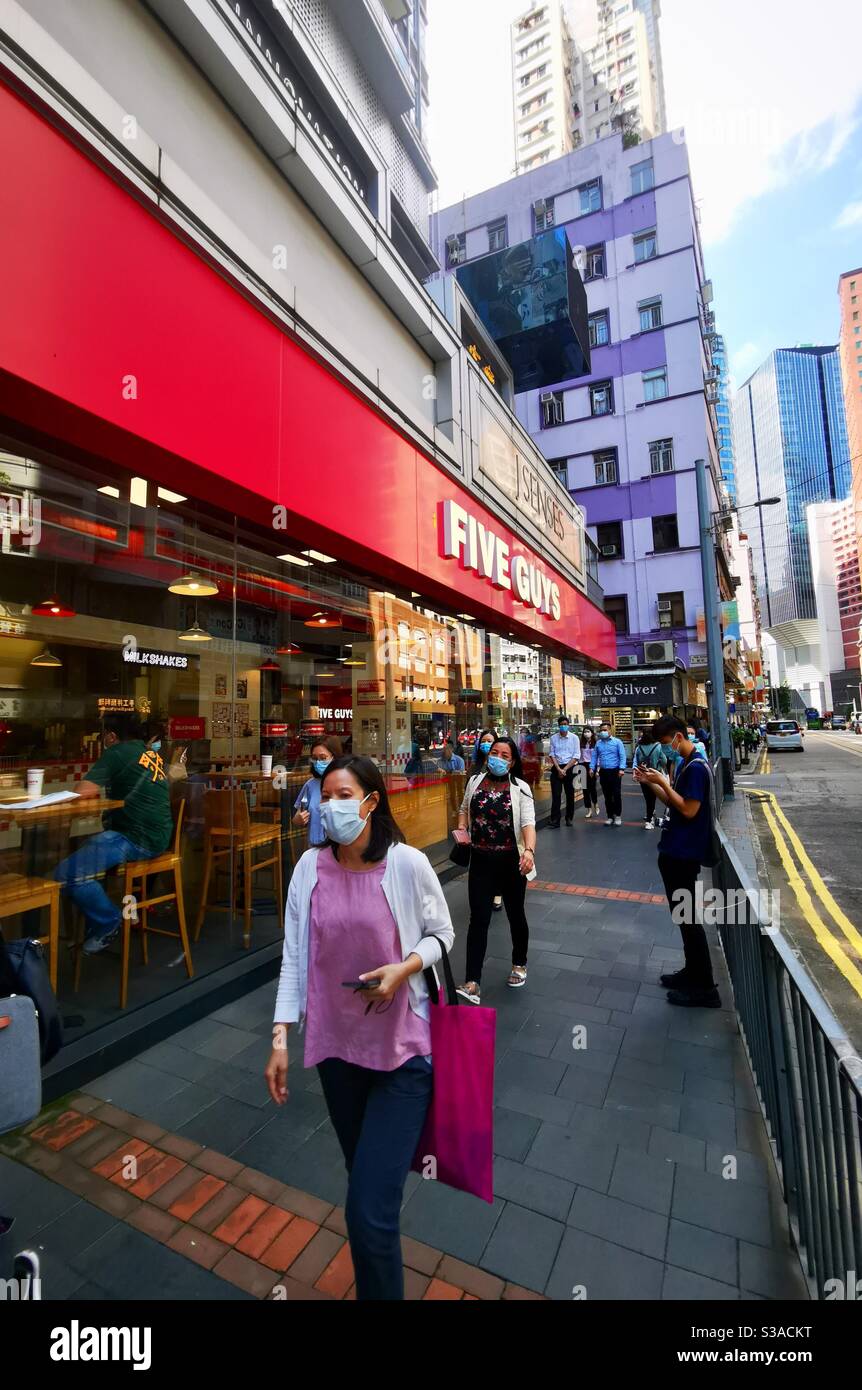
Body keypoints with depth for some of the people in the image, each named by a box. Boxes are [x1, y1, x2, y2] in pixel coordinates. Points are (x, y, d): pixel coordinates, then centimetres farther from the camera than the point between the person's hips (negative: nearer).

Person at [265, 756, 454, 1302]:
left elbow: (442, 934, -4)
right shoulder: (310, 867, -9)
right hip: (335, 1045, 4)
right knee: (367, 1178, 25)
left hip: (402, 1048, -3)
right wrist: (280, 1038, -3)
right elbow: (295, 956, -2)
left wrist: (403, 968, -21)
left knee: (370, 1212, -3)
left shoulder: (408, 864, -18)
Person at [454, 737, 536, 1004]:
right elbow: (465, 809, 17)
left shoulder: (520, 788, -9)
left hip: (511, 861, -1)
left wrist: (529, 850, -37)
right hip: (481, 860, 2)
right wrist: (461, 829, -3)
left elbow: (528, 823, -19)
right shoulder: (475, 782, 1)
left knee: (515, 914, 17)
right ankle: (473, 983, 5)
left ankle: (519, 964, 42)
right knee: (478, 919, -1)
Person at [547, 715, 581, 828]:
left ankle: (569, 818, 23)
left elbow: (576, 757, -5)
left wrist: (565, 769, -11)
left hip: (570, 768, 0)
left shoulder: (574, 738, -2)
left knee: (570, 794, 10)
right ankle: (555, 820, -5)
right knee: (556, 794, -4)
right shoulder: (553, 738, 2)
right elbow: (552, 755, 2)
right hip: (556, 768, 1)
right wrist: (559, 769, -9)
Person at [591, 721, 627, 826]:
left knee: (616, 794, -1)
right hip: (603, 772, 4)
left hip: (615, 771, -4)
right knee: (607, 796, 8)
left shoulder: (617, 742, -1)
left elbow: (622, 756, -6)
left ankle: (618, 816, 13)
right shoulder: (598, 743, 11)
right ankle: (610, 816, 17)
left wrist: (621, 769, -17)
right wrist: (592, 768, 0)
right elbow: (594, 756, 12)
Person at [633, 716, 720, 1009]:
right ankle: (693, 971, 31)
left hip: (684, 853, -10)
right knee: (682, 915, 18)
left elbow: (688, 810, -22)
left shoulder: (696, 767, -19)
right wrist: (651, 783, 3)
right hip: (676, 850, 10)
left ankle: (704, 988, 10)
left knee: (687, 917, -1)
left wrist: (663, 782, -18)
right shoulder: (686, 764, 11)